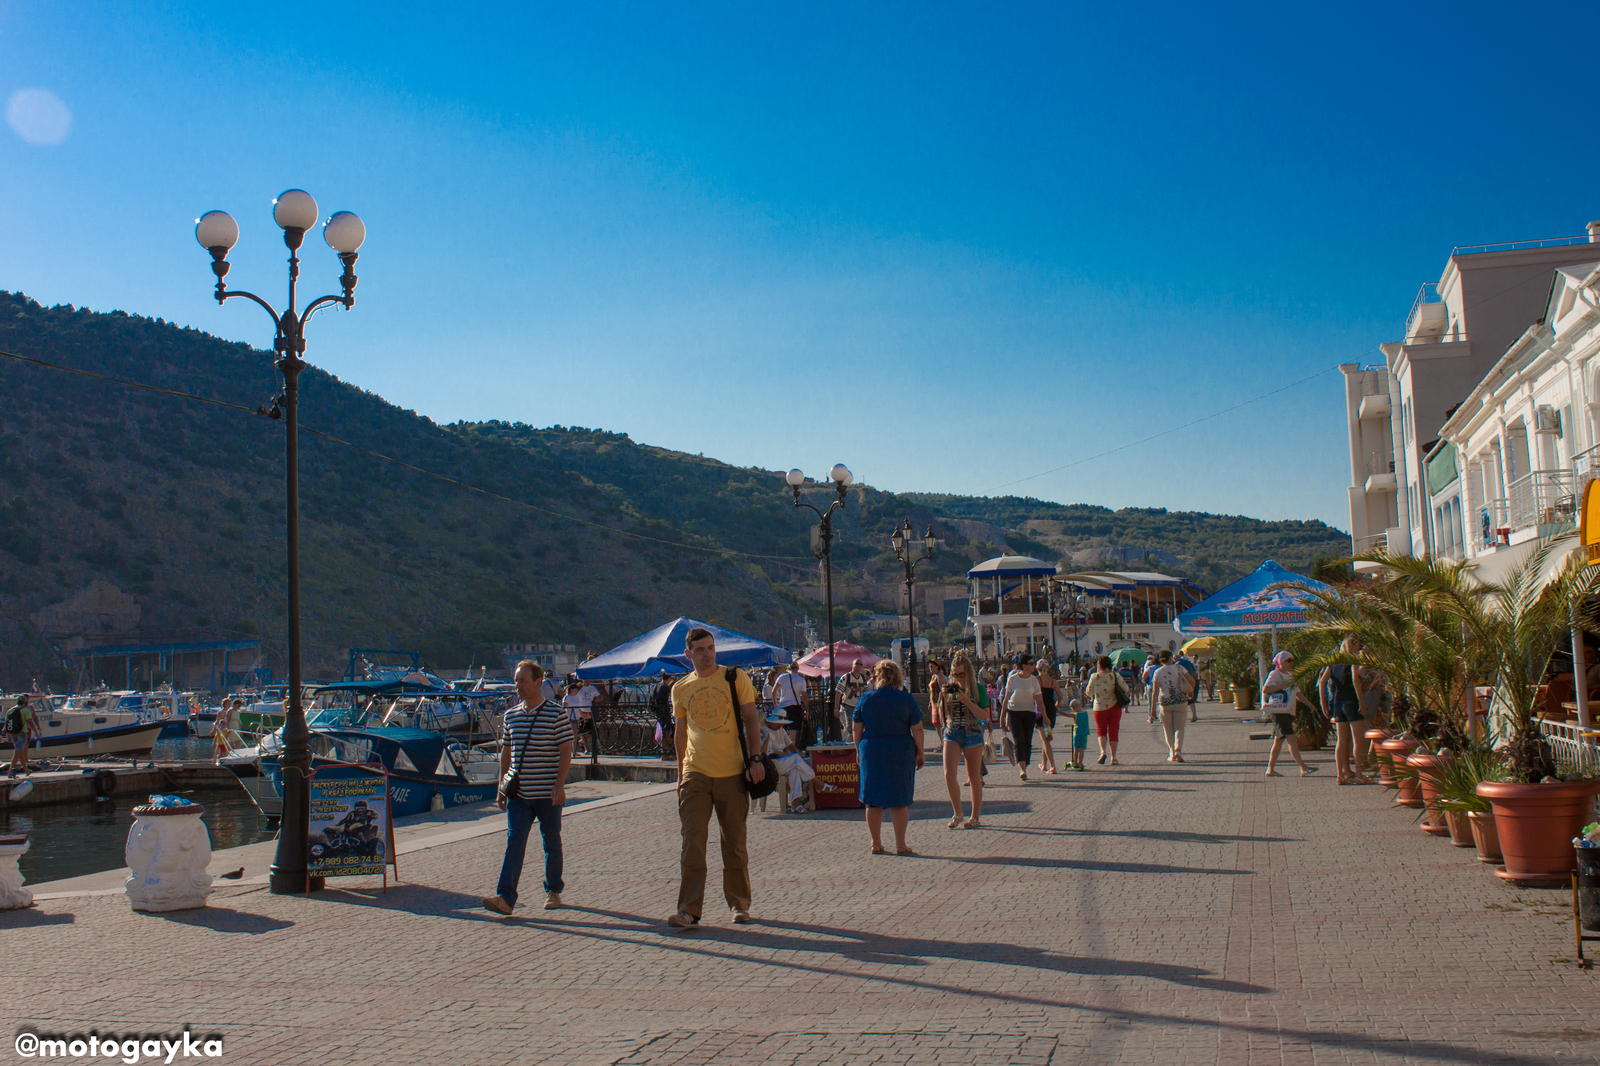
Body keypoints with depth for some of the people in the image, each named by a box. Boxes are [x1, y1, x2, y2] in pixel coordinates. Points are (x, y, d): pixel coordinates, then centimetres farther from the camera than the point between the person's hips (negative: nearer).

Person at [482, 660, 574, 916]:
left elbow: (566, 752, -7)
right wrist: (502, 787, 12)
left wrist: (559, 785, -15)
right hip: (518, 794, 4)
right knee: (514, 844, -6)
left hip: (548, 794, -3)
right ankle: (506, 897, -11)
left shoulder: (556, 714, -6)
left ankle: (553, 890, 24)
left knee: (552, 844, 9)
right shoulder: (511, 716, 9)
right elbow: (505, 752, 16)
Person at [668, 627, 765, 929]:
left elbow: (751, 720, 1)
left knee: (735, 843, 7)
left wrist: (755, 759, -9)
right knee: (692, 842, -6)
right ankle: (689, 910, -3)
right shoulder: (681, 689, 9)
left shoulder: (735, 678, 2)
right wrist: (680, 773, 14)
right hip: (695, 774, 1)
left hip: (732, 773, -1)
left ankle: (739, 905, 19)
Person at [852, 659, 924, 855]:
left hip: (871, 751, 1)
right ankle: (900, 845, 8)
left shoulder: (865, 699, 1)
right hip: (900, 752, -1)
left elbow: (856, 729, 4)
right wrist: (920, 753, 5)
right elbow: (917, 730, -4)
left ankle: (876, 844, 14)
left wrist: (859, 751, 16)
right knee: (899, 800, 6)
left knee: (873, 801, 9)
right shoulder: (905, 698, -3)